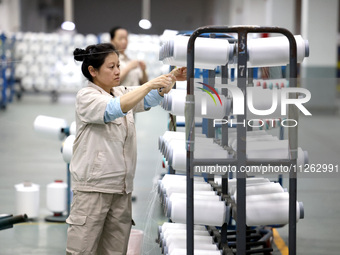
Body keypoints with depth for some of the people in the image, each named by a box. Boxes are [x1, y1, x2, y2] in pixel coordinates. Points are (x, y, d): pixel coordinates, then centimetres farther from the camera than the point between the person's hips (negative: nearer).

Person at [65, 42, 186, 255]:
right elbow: (114, 109, -24)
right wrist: (150, 84, -29)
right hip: (93, 187, -6)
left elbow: (150, 99, -3)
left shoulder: (122, 93, 13)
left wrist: (171, 79, -20)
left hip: (122, 187, 7)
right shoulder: (86, 97, -7)